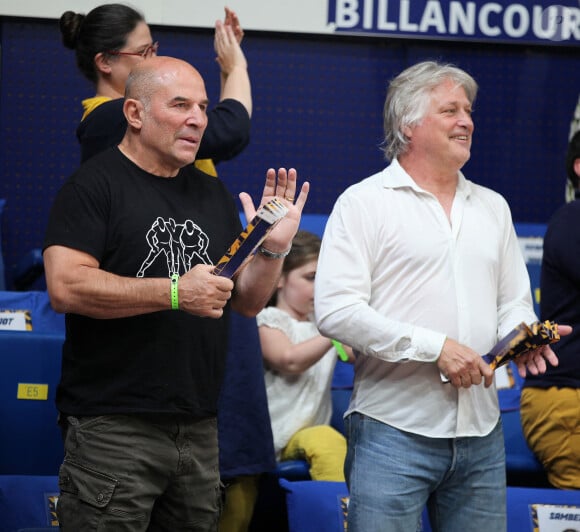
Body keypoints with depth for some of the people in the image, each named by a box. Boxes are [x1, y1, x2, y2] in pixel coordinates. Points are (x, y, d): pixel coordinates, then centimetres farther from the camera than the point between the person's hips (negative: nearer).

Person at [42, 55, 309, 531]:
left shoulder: (213, 195, 16)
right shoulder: (94, 185, -5)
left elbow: (247, 301, 18)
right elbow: (66, 287, -17)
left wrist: (274, 248, -2)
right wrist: (175, 292, -20)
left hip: (199, 431, 7)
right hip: (114, 430, -7)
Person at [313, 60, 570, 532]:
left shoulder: (493, 207, 17)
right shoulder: (364, 202, -2)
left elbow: (514, 300, 22)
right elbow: (335, 311, -11)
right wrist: (434, 347, -15)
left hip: (481, 434, 5)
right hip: (393, 433, -5)